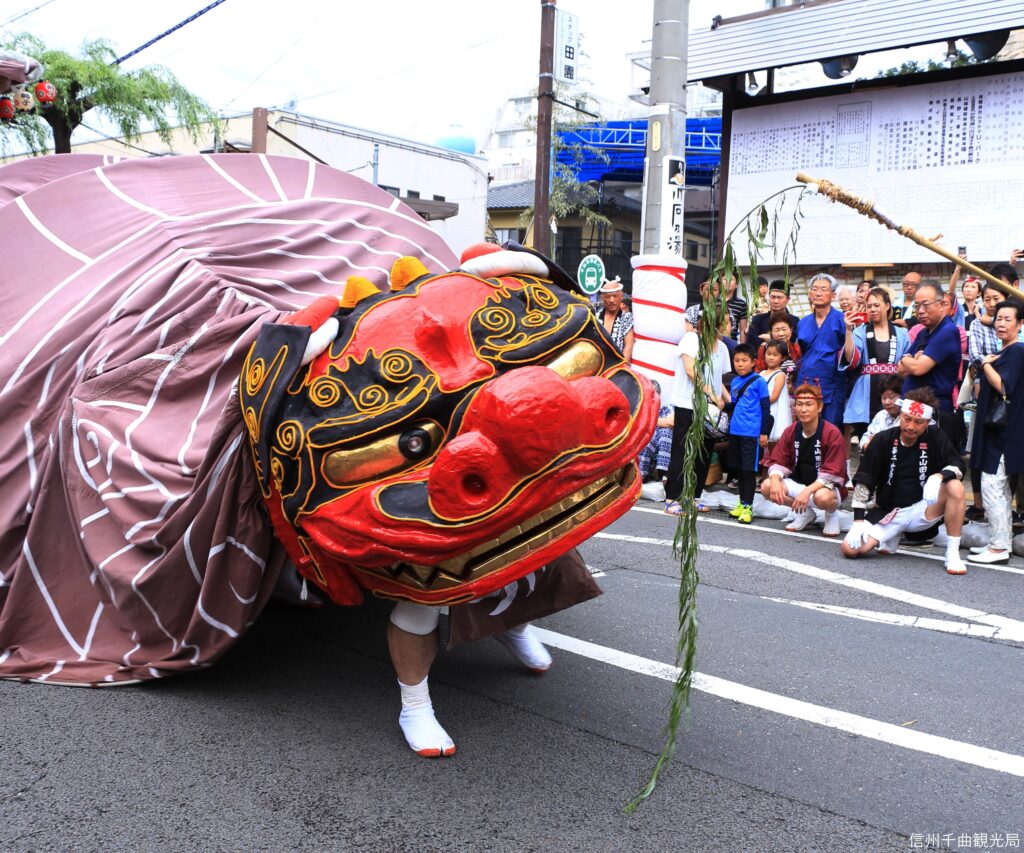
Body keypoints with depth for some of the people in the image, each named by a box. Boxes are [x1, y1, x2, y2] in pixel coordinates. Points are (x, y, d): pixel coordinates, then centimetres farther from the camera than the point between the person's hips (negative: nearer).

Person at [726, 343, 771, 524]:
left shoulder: (758, 381, -6)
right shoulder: (734, 382, 11)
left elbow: (765, 408, -6)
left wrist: (764, 432, -8)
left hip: (751, 433, -6)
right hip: (735, 432, 6)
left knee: (749, 470, -4)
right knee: (738, 469, 13)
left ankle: (748, 507, 1)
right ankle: (742, 502, 24)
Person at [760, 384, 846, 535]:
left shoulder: (832, 433, -18)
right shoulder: (790, 431, -3)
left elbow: (831, 473, -22)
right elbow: (777, 462, -3)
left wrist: (807, 491, -35)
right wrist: (775, 481, -26)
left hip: (828, 486, -5)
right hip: (799, 483, 5)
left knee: (822, 497, -40)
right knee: (766, 486, -19)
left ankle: (832, 513, 1)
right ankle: (805, 512, 6)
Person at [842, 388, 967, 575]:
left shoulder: (935, 437, -4)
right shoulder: (882, 440, -6)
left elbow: (957, 465, -8)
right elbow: (863, 481, -6)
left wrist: (940, 476, -32)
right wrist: (859, 521, -13)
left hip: (922, 510, 0)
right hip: (887, 513, 1)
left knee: (955, 487, -29)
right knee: (850, 548, -19)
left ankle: (953, 554, -20)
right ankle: (890, 537, 14)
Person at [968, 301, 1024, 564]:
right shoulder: (1003, 352, 16)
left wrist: (986, 364, -11)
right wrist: (987, 365, 8)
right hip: (995, 428, 10)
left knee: (992, 486, -9)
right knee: (1001, 490, 14)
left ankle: (999, 548, -5)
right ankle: (1001, 544, 21)